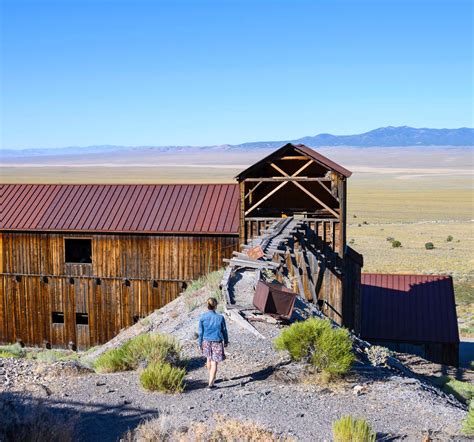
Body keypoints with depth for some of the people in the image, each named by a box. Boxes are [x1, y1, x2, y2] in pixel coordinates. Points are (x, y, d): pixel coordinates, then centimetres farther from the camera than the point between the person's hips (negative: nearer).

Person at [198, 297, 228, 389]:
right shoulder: (220, 318, -14)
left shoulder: (202, 317, -10)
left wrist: (200, 343, 10)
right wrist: (226, 341, 13)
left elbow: (201, 332, -2)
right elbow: (224, 331, -3)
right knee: (214, 362, 2)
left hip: (206, 341, 3)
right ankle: (211, 383, 1)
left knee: (209, 359, 23)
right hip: (217, 342, -3)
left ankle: (212, 378, 41)